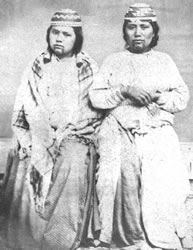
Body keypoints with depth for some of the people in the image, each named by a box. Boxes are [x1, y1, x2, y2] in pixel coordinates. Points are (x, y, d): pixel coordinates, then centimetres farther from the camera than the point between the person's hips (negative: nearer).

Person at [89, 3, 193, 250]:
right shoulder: (113, 61, 11)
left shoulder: (165, 60, 13)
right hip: (120, 140, 0)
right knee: (125, 191, 0)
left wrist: (157, 97, -11)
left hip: (159, 139, 1)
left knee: (163, 193, -7)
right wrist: (125, 91, -12)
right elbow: (95, 97, 2)